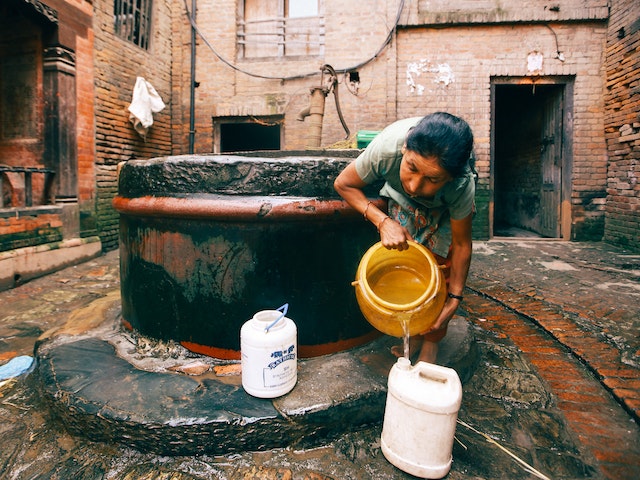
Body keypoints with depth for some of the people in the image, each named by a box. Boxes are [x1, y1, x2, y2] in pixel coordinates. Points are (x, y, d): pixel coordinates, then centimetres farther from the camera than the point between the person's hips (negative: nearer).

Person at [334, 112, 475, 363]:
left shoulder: (462, 184, -41)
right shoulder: (388, 147, -42)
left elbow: (461, 245, -26)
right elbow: (343, 184, -25)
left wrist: (454, 300, -22)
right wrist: (383, 222, -35)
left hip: (446, 205, -1)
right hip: (399, 195, 1)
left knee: (440, 262, -11)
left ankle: (431, 341, 4)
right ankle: (412, 333, 7)